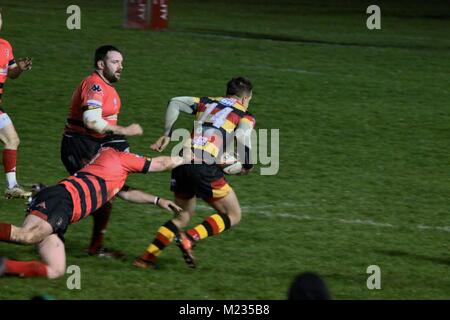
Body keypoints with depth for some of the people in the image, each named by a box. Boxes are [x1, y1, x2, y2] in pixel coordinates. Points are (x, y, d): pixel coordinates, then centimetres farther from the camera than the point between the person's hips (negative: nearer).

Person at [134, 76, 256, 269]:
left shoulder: (207, 103, 24)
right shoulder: (245, 115, 10)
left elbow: (175, 102, 15)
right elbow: (242, 136, -11)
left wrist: (166, 134, 17)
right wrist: (248, 165, 3)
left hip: (182, 162, 6)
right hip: (205, 167, -6)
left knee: (184, 215, 24)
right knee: (233, 216, 8)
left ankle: (148, 257, 12)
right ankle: (190, 238, -13)